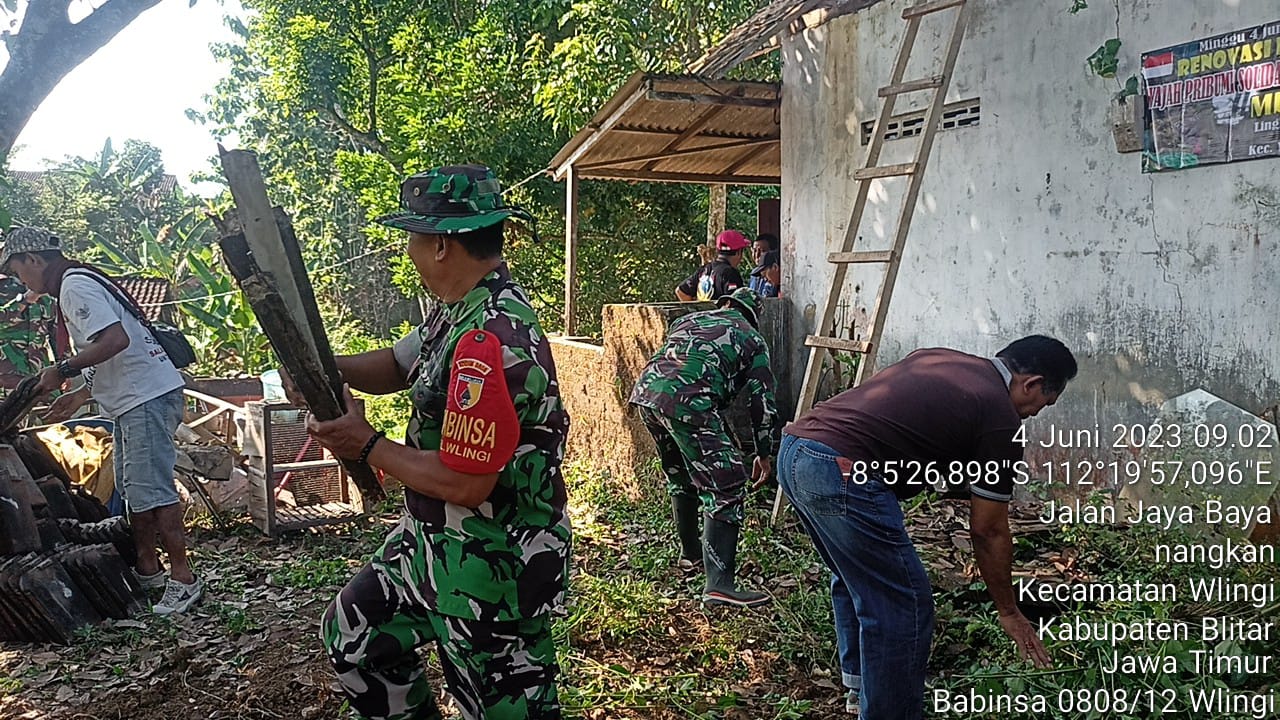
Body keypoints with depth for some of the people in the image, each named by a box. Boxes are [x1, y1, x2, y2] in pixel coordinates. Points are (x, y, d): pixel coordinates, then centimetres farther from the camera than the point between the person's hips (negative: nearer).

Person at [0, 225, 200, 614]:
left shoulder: (74, 286, -11)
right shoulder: (75, 284, 21)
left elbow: (116, 339, -26)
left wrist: (63, 370, -17)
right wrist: (78, 396, 20)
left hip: (148, 396, -11)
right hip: (133, 398, 11)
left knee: (151, 489, -11)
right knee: (132, 488, 17)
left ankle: (183, 578, -8)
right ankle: (148, 569, 26)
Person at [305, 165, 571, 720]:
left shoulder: (492, 341, -29)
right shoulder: (458, 309, 2)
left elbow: (466, 485, -28)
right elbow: (399, 365, 17)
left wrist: (366, 445, -14)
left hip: (492, 569, -10)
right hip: (431, 540, 10)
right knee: (353, 633, 24)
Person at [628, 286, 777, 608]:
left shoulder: (689, 319, 33)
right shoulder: (752, 339, 21)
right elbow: (763, 400, 18)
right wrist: (764, 453, 27)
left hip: (645, 390, 6)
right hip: (688, 402, -6)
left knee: (680, 477, 27)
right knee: (725, 488, -1)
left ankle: (690, 551, 42)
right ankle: (719, 584, -9)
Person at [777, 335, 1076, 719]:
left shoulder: (938, 357, 24)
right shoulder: (1001, 420, 3)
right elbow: (988, 532, 9)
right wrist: (1008, 612, 22)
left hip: (794, 448, 10)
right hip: (841, 472, -10)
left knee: (854, 577, 29)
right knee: (903, 607, 5)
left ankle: (861, 687, 45)